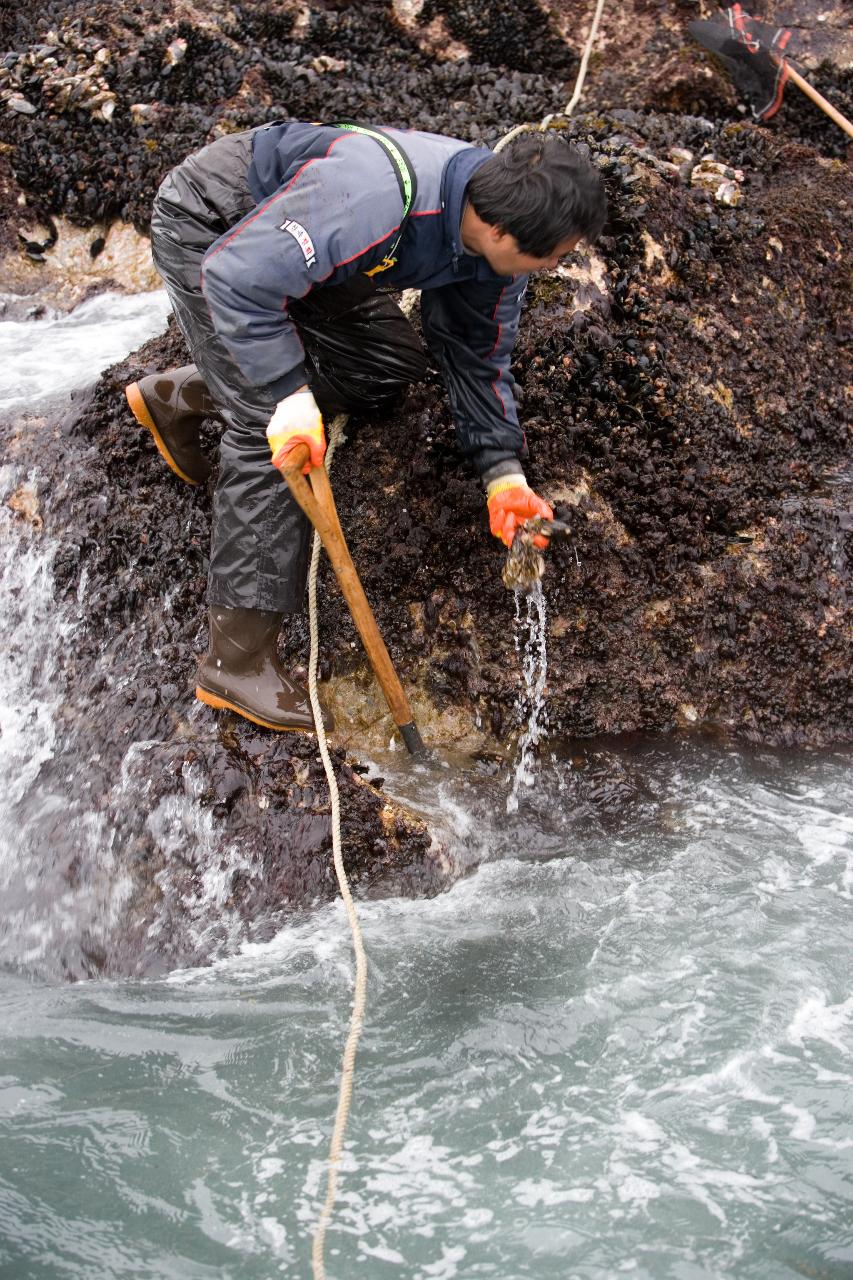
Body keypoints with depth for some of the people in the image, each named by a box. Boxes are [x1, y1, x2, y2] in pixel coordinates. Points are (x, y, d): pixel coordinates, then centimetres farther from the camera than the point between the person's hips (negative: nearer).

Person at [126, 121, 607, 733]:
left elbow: (478, 354, 0)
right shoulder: (373, 200, -41)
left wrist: (502, 472, -9)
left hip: (295, 240, 8)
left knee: (393, 362, 5)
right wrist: (290, 394, -39)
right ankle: (237, 659, -15)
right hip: (212, 230, -8)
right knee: (273, 424, -19)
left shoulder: (496, 239, -14)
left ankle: (183, 395, 15)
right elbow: (237, 276, -37)